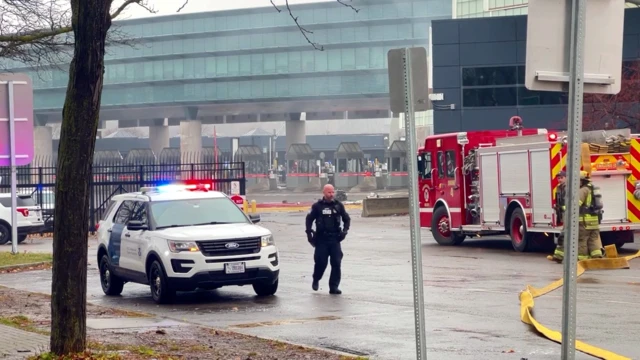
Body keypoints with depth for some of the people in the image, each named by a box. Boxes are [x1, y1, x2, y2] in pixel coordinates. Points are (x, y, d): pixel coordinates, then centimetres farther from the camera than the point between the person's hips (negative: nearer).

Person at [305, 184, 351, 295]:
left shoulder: (338, 205, 5)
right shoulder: (317, 206, 0)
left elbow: (347, 219, 15)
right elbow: (309, 219, 7)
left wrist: (345, 230, 1)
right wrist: (309, 233, -1)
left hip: (335, 239, 2)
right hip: (321, 239, -2)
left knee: (336, 263, -5)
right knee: (321, 262, -1)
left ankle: (334, 286, 1)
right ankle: (316, 280, 28)